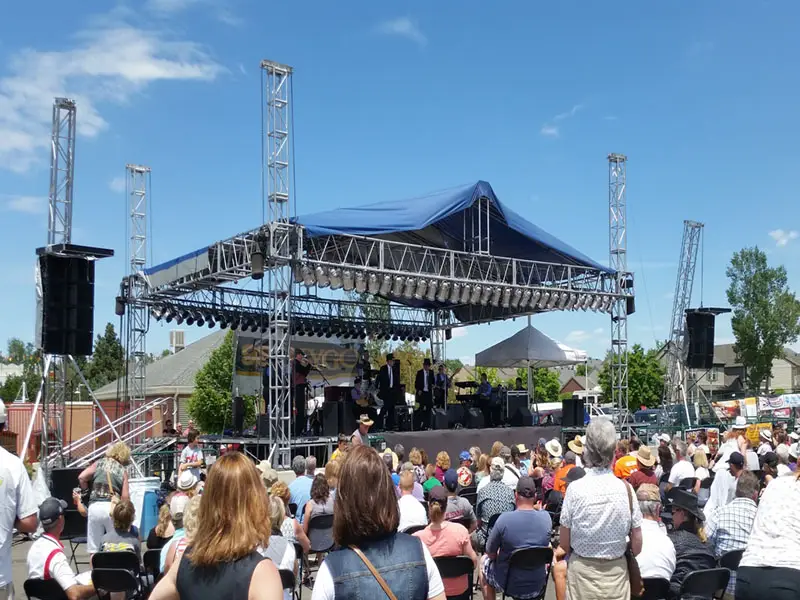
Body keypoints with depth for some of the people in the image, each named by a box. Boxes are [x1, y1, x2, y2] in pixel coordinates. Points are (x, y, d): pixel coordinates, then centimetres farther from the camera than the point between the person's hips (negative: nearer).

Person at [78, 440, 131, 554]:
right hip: (112, 507, -1)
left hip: (94, 506, 1)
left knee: (94, 550, 7)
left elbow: (81, 477, 0)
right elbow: (125, 497, 1)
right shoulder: (123, 470, 7)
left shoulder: (99, 464, 11)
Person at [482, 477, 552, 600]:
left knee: (485, 561, 27)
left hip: (509, 585, -3)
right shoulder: (546, 518, -14)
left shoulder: (504, 518, -23)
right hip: (537, 586, 3)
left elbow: (490, 553, -9)